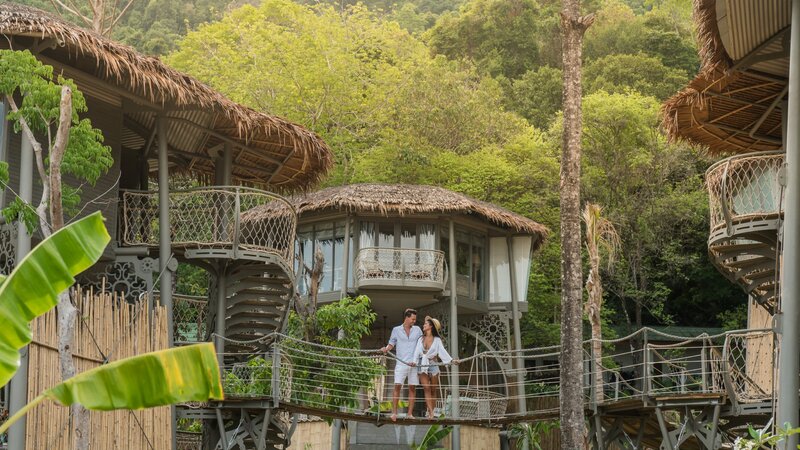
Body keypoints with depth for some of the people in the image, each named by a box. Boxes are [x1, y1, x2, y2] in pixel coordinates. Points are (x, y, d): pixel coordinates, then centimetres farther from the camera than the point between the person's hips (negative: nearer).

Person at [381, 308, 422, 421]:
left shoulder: (417, 330, 12)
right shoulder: (396, 330, 7)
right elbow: (391, 344, 7)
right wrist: (386, 349, -13)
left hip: (414, 363, 2)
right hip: (401, 363, -2)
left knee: (412, 387, 0)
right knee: (397, 386, -11)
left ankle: (410, 413, 3)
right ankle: (394, 412, -10)